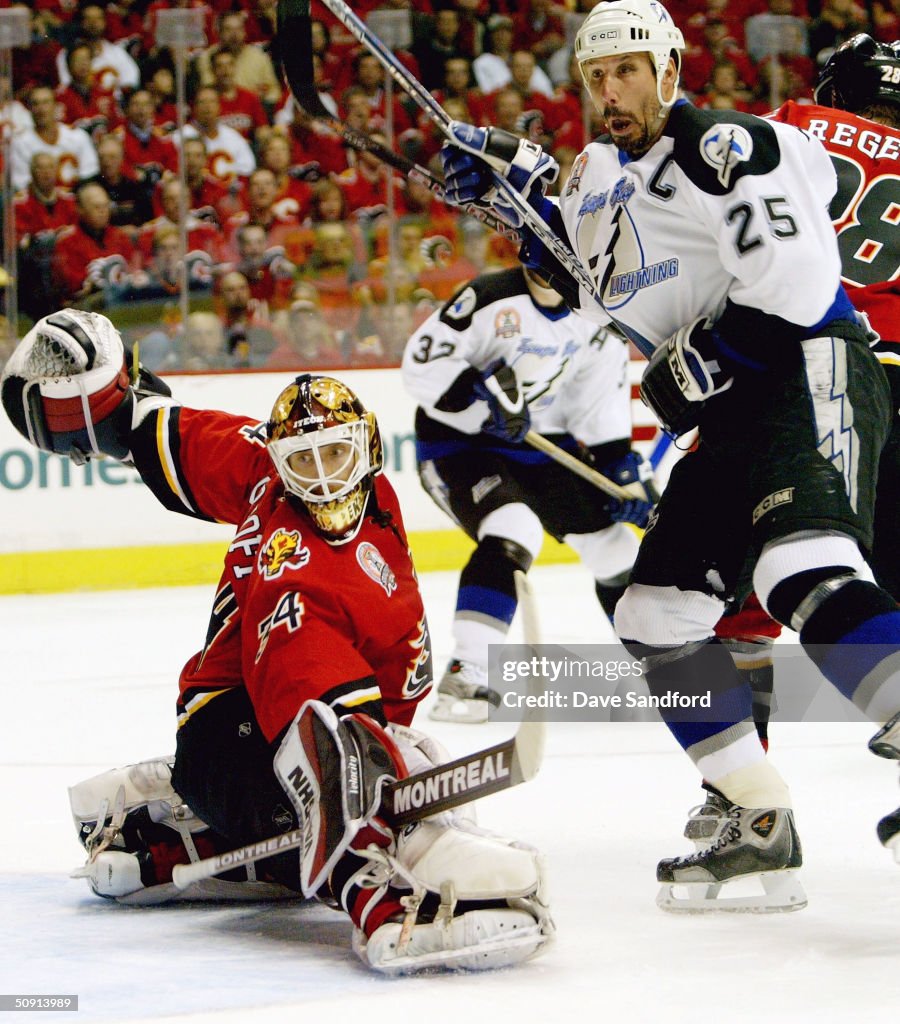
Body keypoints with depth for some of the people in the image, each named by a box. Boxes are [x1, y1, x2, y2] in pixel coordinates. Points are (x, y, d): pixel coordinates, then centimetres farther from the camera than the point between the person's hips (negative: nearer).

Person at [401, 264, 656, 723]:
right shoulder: (490, 298, -22)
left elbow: (602, 399, 3)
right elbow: (423, 361, -23)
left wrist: (624, 466, -5)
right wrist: (480, 395, -33)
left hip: (539, 446, 7)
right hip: (458, 442, -7)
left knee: (612, 542, 8)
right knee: (512, 534, -32)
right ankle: (463, 676, -31)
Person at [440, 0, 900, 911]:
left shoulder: (723, 149, -12)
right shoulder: (608, 177, 18)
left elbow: (793, 282, -21)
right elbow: (583, 278, 35)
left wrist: (691, 371, -13)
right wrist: (517, 191, 21)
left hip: (812, 374, -10)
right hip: (736, 417, 10)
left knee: (801, 572, -34)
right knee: (656, 617, 7)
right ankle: (763, 831, 8)